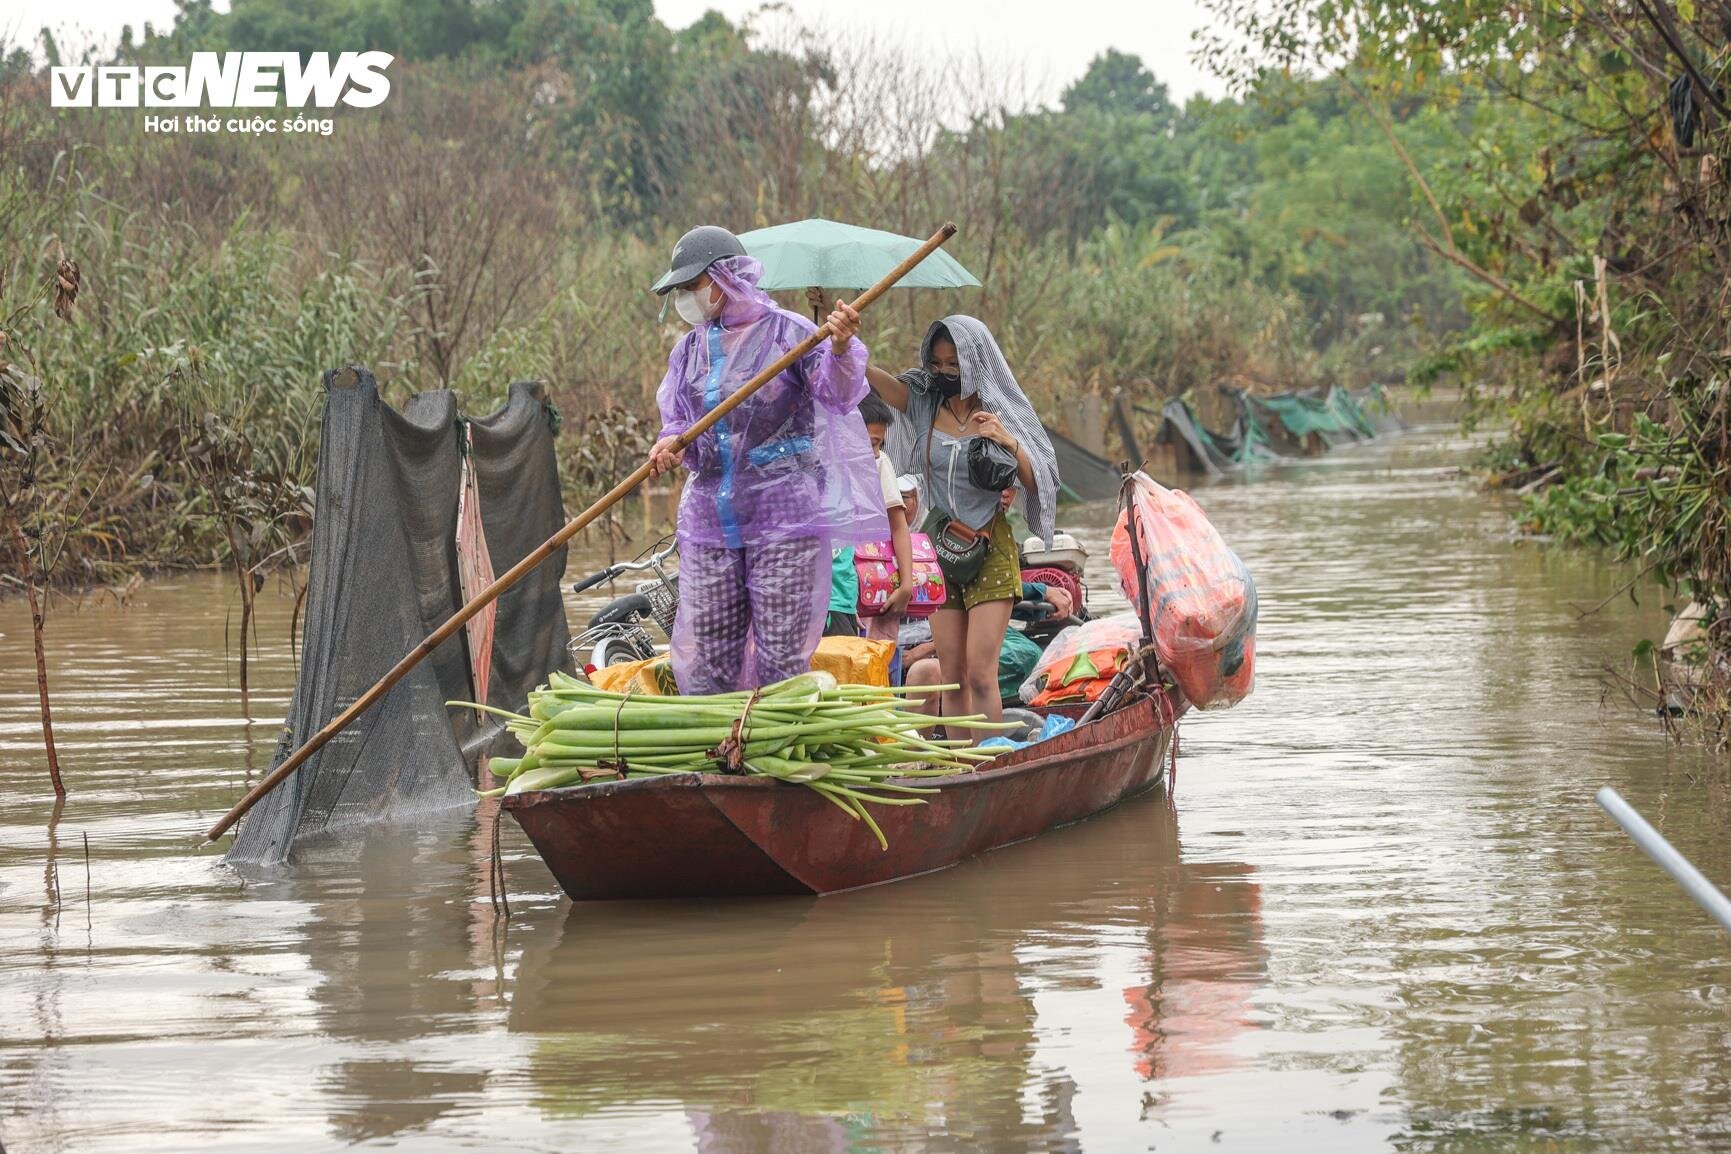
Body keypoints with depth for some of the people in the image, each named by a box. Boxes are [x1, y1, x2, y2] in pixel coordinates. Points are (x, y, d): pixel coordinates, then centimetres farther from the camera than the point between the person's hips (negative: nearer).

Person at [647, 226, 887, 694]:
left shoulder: (786, 332, -2)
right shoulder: (690, 349, 15)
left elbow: (839, 396, -12)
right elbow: (677, 420, 16)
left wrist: (840, 349, -32)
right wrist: (670, 444, -8)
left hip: (783, 517, -5)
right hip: (709, 518, 5)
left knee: (782, 655, -5)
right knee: (704, 657, 3)